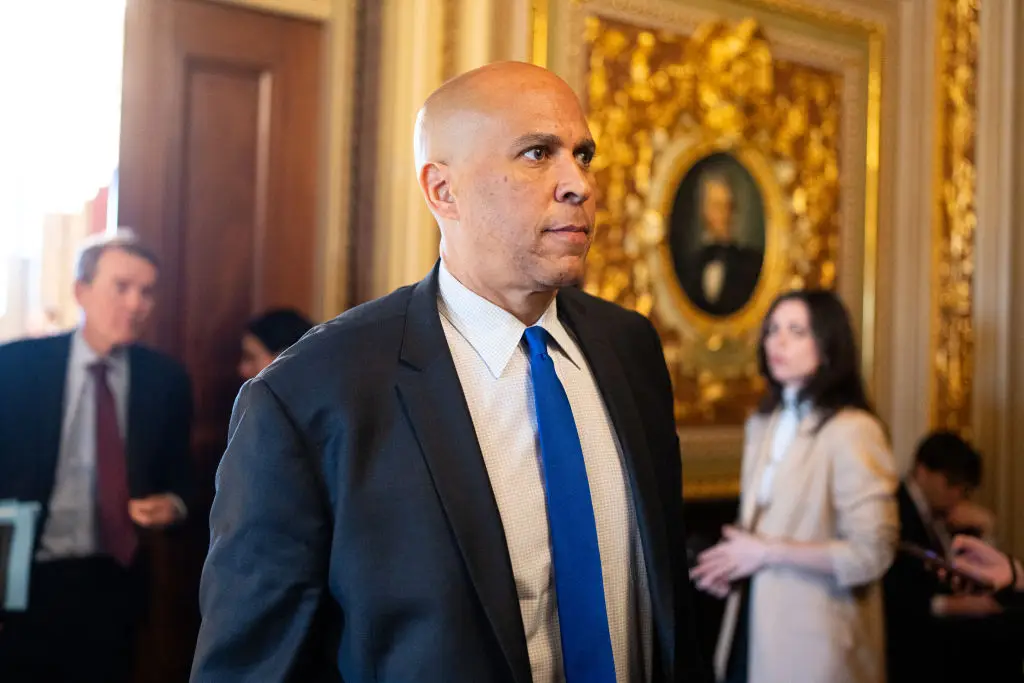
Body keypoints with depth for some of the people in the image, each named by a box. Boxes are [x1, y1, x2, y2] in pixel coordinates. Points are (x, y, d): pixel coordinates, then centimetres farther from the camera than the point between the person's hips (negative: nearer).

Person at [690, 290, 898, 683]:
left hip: (815, 641, -7)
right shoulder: (762, 424, 8)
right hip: (753, 625, 7)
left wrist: (767, 553, -17)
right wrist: (731, 563, 0)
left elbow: (871, 554, -20)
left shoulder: (852, 431, -16)